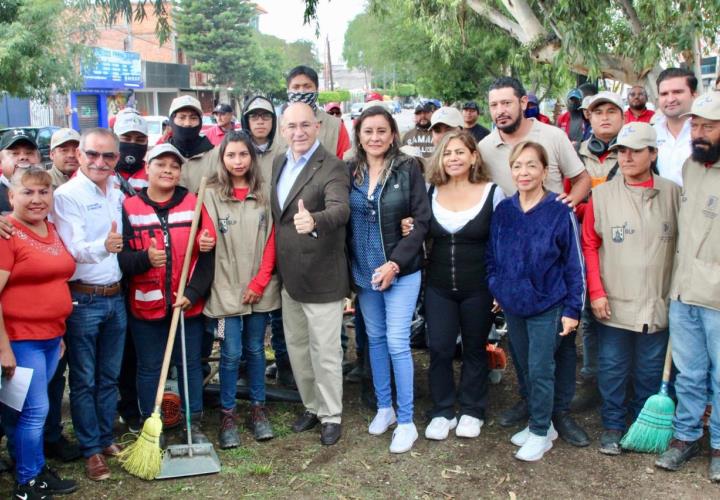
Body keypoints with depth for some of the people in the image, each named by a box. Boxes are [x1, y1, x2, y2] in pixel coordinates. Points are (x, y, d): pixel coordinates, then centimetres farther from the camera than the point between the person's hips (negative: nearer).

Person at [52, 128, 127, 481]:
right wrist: (103, 246, -39)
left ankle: (106, 439, 28)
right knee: (84, 380, 6)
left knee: (109, 377, 15)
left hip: (115, 296, 6)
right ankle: (91, 450, 17)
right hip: (82, 299, -6)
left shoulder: (118, 193, 9)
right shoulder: (67, 195, -11)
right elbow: (74, 250, -22)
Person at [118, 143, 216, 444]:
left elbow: (207, 255, -3)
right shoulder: (129, 208, -2)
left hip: (189, 304, 1)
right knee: (149, 368, 11)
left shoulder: (194, 204, 0)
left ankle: (194, 424, 25)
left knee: (190, 364, 11)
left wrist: (193, 293, -12)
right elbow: (120, 257, -6)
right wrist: (145, 258, -26)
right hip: (146, 304, 0)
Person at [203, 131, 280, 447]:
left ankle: (258, 409, 25)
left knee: (255, 348, 13)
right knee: (231, 352, 1)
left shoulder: (263, 194, 3)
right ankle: (227, 414, 15)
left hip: (260, 289, 2)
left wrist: (260, 282, -4)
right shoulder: (211, 195, -4)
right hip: (226, 288, -2)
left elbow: (271, 239, 1)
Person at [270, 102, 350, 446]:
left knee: (325, 351, 4)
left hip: (321, 276, -7)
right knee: (296, 345, 19)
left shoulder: (332, 167, -15)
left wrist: (314, 220, -54)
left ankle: (331, 415, 22)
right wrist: (277, 268, 11)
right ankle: (311, 405, 37)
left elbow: (340, 208, -33)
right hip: (289, 276, 8)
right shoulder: (279, 164, 9)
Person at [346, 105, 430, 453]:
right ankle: (383, 407, 30)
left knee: (397, 342, -4)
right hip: (363, 270, 4)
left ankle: (406, 421, 8)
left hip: (401, 270, -4)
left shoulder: (408, 168, -7)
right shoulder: (350, 171, 3)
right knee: (374, 338, 14)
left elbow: (422, 221, -9)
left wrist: (395, 263, -16)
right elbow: (343, 220, 7)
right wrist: (347, 268, 1)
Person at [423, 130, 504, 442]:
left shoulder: (492, 192, -6)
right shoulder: (431, 192, 2)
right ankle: (442, 412, 19)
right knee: (439, 349, 2)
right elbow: (422, 236, 16)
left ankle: (472, 411, 27)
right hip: (439, 287, 2)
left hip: (478, 287, -2)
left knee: (475, 349, 11)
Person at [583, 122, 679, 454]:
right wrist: (596, 292, -7)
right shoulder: (602, 195, -3)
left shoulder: (672, 194, 0)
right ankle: (612, 426, 26)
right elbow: (589, 244, -1)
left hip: (657, 304, 1)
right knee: (612, 370, 9)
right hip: (613, 304, -1)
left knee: (651, 371, 13)